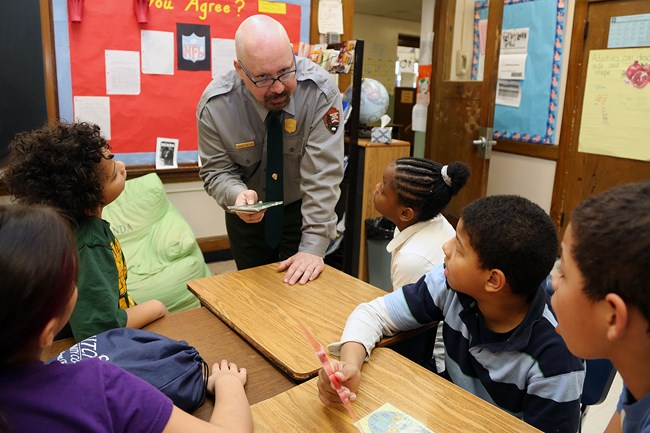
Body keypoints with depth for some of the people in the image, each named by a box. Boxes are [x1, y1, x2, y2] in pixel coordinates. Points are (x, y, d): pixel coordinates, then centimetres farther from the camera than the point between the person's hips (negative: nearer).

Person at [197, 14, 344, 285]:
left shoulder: (319, 92, -26)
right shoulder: (214, 104, -21)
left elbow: (323, 173, -28)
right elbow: (216, 171, -10)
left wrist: (313, 247, -32)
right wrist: (237, 194, -33)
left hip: (301, 210, -1)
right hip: (247, 214, 2)